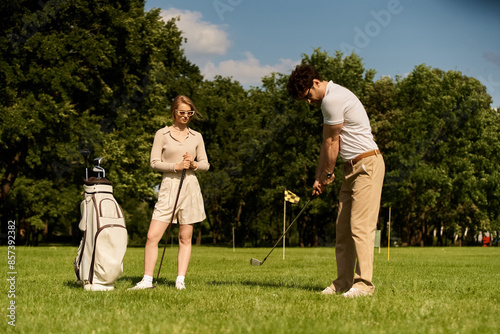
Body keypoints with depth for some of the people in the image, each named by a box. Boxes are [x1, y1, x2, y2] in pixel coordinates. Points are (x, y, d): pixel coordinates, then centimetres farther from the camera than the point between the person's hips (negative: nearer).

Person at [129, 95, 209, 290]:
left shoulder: (196, 137, 12)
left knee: (185, 238, 3)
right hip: (168, 187, -2)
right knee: (153, 236, -9)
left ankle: (180, 280, 8)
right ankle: (147, 280, -2)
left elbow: (205, 164, 14)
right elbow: (154, 162, -2)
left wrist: (193, 164, -7)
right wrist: (176, 166, -14)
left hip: (190, 188, 2)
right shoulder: (162, 134, 3)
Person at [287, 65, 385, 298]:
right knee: (343, 228, 7)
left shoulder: (333, 99, -17)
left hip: (367, 164, -10)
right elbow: (328, 143, 18)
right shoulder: (330, 98, 16)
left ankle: (364, 283, -14)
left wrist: (327, 175, 1)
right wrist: (319, 177, 14)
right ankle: (344, 282, 10)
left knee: (360, 226, -14)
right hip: (352, 167, 10)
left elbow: (331, 143, -10)